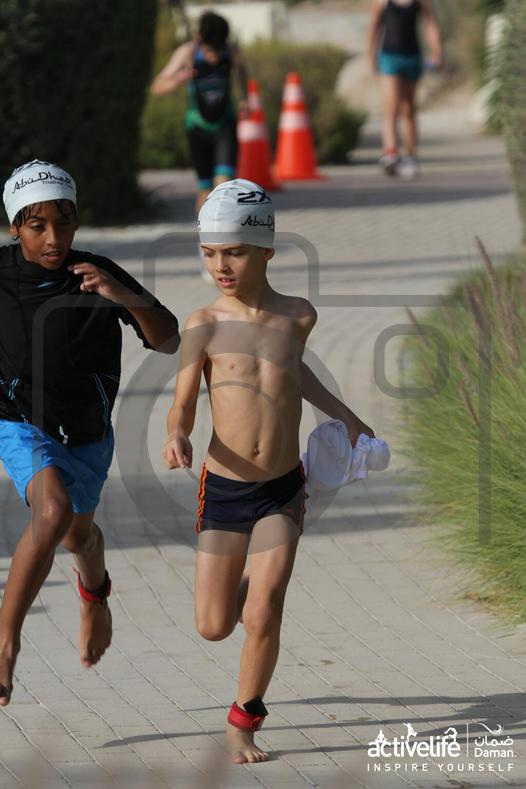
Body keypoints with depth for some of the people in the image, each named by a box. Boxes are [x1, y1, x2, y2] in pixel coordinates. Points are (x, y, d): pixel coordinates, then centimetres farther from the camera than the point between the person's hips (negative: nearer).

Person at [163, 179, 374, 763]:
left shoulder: (299, 316, -1)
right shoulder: (204, 325, -9)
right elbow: (182, 406, -7)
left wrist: (342, 414, 25)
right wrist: (177, 438, -29)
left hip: (282, 492, 1)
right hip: (223, 490, -1)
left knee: (262, 617, -10)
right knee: (213, 627, 3)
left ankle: (243, 725, 11)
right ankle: (250, 587, 39)